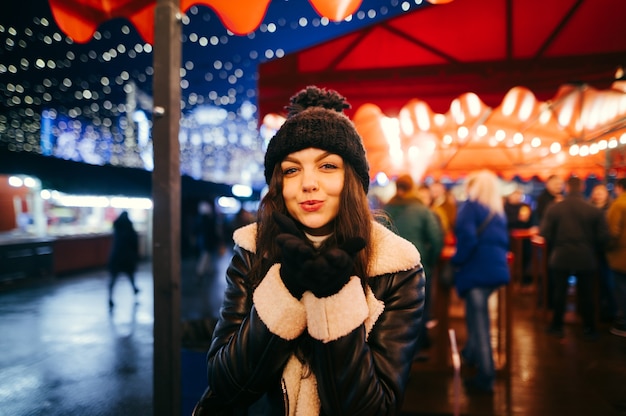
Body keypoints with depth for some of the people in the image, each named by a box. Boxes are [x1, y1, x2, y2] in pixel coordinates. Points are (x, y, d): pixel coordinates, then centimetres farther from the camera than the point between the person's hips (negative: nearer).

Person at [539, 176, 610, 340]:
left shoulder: (553, 209, -8)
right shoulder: (595, 211, -8)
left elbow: (545, 233, -6)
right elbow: (603, 236, -5)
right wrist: (596, 253, 12)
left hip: (560, 258, 0)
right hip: (586, 259, 0)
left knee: (560, 293, 11)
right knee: (586, 295, 11)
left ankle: (557, 326, 20)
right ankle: (590, 329, 20)